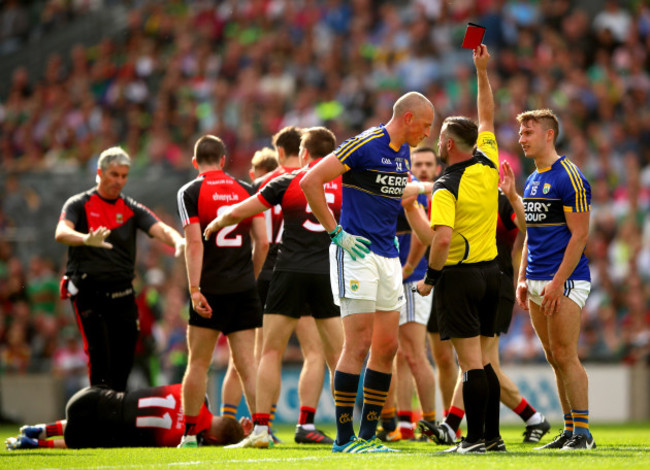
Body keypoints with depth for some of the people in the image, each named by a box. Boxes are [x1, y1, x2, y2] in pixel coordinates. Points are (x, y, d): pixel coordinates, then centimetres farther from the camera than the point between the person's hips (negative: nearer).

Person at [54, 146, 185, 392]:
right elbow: (61, 233, -17)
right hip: (88, 291, -4)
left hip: (122, 294, 4)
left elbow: (160, 229, -4)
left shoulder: (132, 209, 12)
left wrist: (178, 240, -28)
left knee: (124, 358, 3)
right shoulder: (79, 204, 1)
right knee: (99, 355, -16)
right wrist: (86, 240, -40)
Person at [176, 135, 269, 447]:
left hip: (210, 290, -3)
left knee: (198, 363, 5)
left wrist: (194, 289, -13)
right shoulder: (245, 190, 9)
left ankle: (189, 434, 7)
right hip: (244, 289, 3)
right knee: (246, 362, 2)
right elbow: (262, 242, 6)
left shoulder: (190, 193, -1)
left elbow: (194, 243, -11)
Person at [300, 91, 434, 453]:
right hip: (356, 253, -9)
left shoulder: (404, 152, 14)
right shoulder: (364, 145, -13)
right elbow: (310, 181, -17)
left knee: (387, 346, 6)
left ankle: (369, 434, 12)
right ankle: (345, 437, -6)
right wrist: (336, 231, -15)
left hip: (388, 257, 9)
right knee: (359, 345, -11)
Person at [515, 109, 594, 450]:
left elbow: (579, 234, -15)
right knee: (554, 359, 8)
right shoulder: (532, 181, 16)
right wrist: (523, 279, 15)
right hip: (537, 282, 8)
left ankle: (582, 433, -6)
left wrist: (557, 282, -18)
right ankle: (570, 431, 12)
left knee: (565, 357, -10)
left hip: (565, 281, -8)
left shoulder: (569, 177, -11)